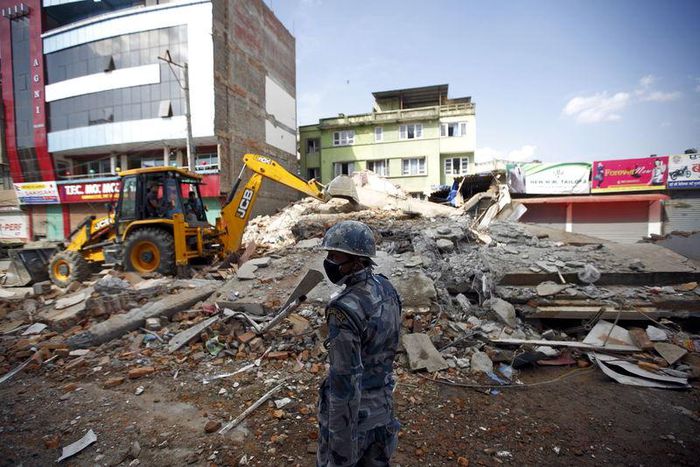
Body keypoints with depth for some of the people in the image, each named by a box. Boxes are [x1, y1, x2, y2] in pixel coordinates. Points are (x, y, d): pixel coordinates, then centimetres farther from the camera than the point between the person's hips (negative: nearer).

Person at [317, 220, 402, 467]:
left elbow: (346, 379, -28)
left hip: (351, 407, -7)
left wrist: (342, 444, -17)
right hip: (382, 400, 7)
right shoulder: (387, 288, -6)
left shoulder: (345, 310, -32)